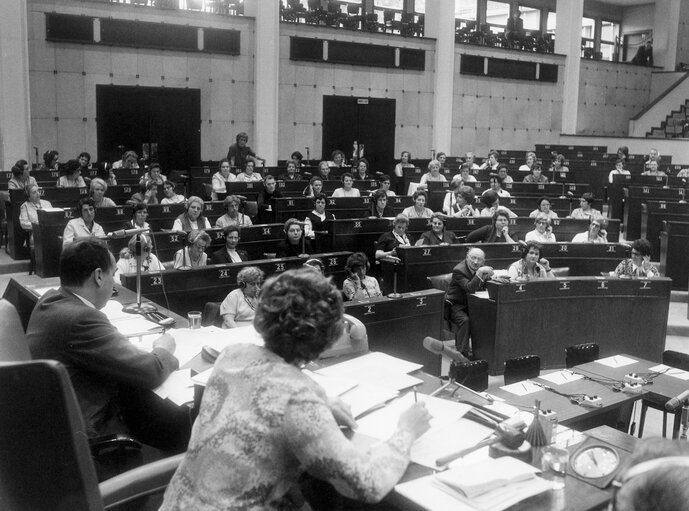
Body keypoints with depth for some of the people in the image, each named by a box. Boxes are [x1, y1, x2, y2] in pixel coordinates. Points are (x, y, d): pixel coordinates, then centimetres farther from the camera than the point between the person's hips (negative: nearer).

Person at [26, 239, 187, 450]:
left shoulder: (50, 299, 0)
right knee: (186, 420, -3)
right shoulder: (81, 318, -29)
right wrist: (164, 349, -5)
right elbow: (150, 372, -26)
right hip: (90, 426, -10)